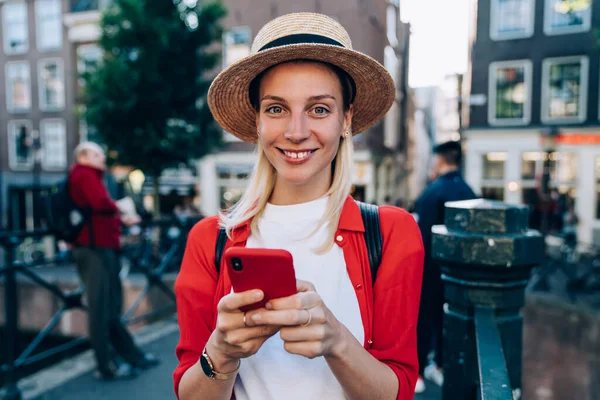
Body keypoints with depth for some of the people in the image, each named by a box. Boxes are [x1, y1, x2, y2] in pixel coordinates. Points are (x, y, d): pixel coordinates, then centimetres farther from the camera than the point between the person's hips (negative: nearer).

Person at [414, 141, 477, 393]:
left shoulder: (433, 191, -17)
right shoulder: (468, 192, 3)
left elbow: (423, 233, -20)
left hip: (431, 266, -6)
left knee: (423, 318, 5)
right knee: (447, 317, 17)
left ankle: (416, 374, 14)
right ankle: (441, 368, 29)